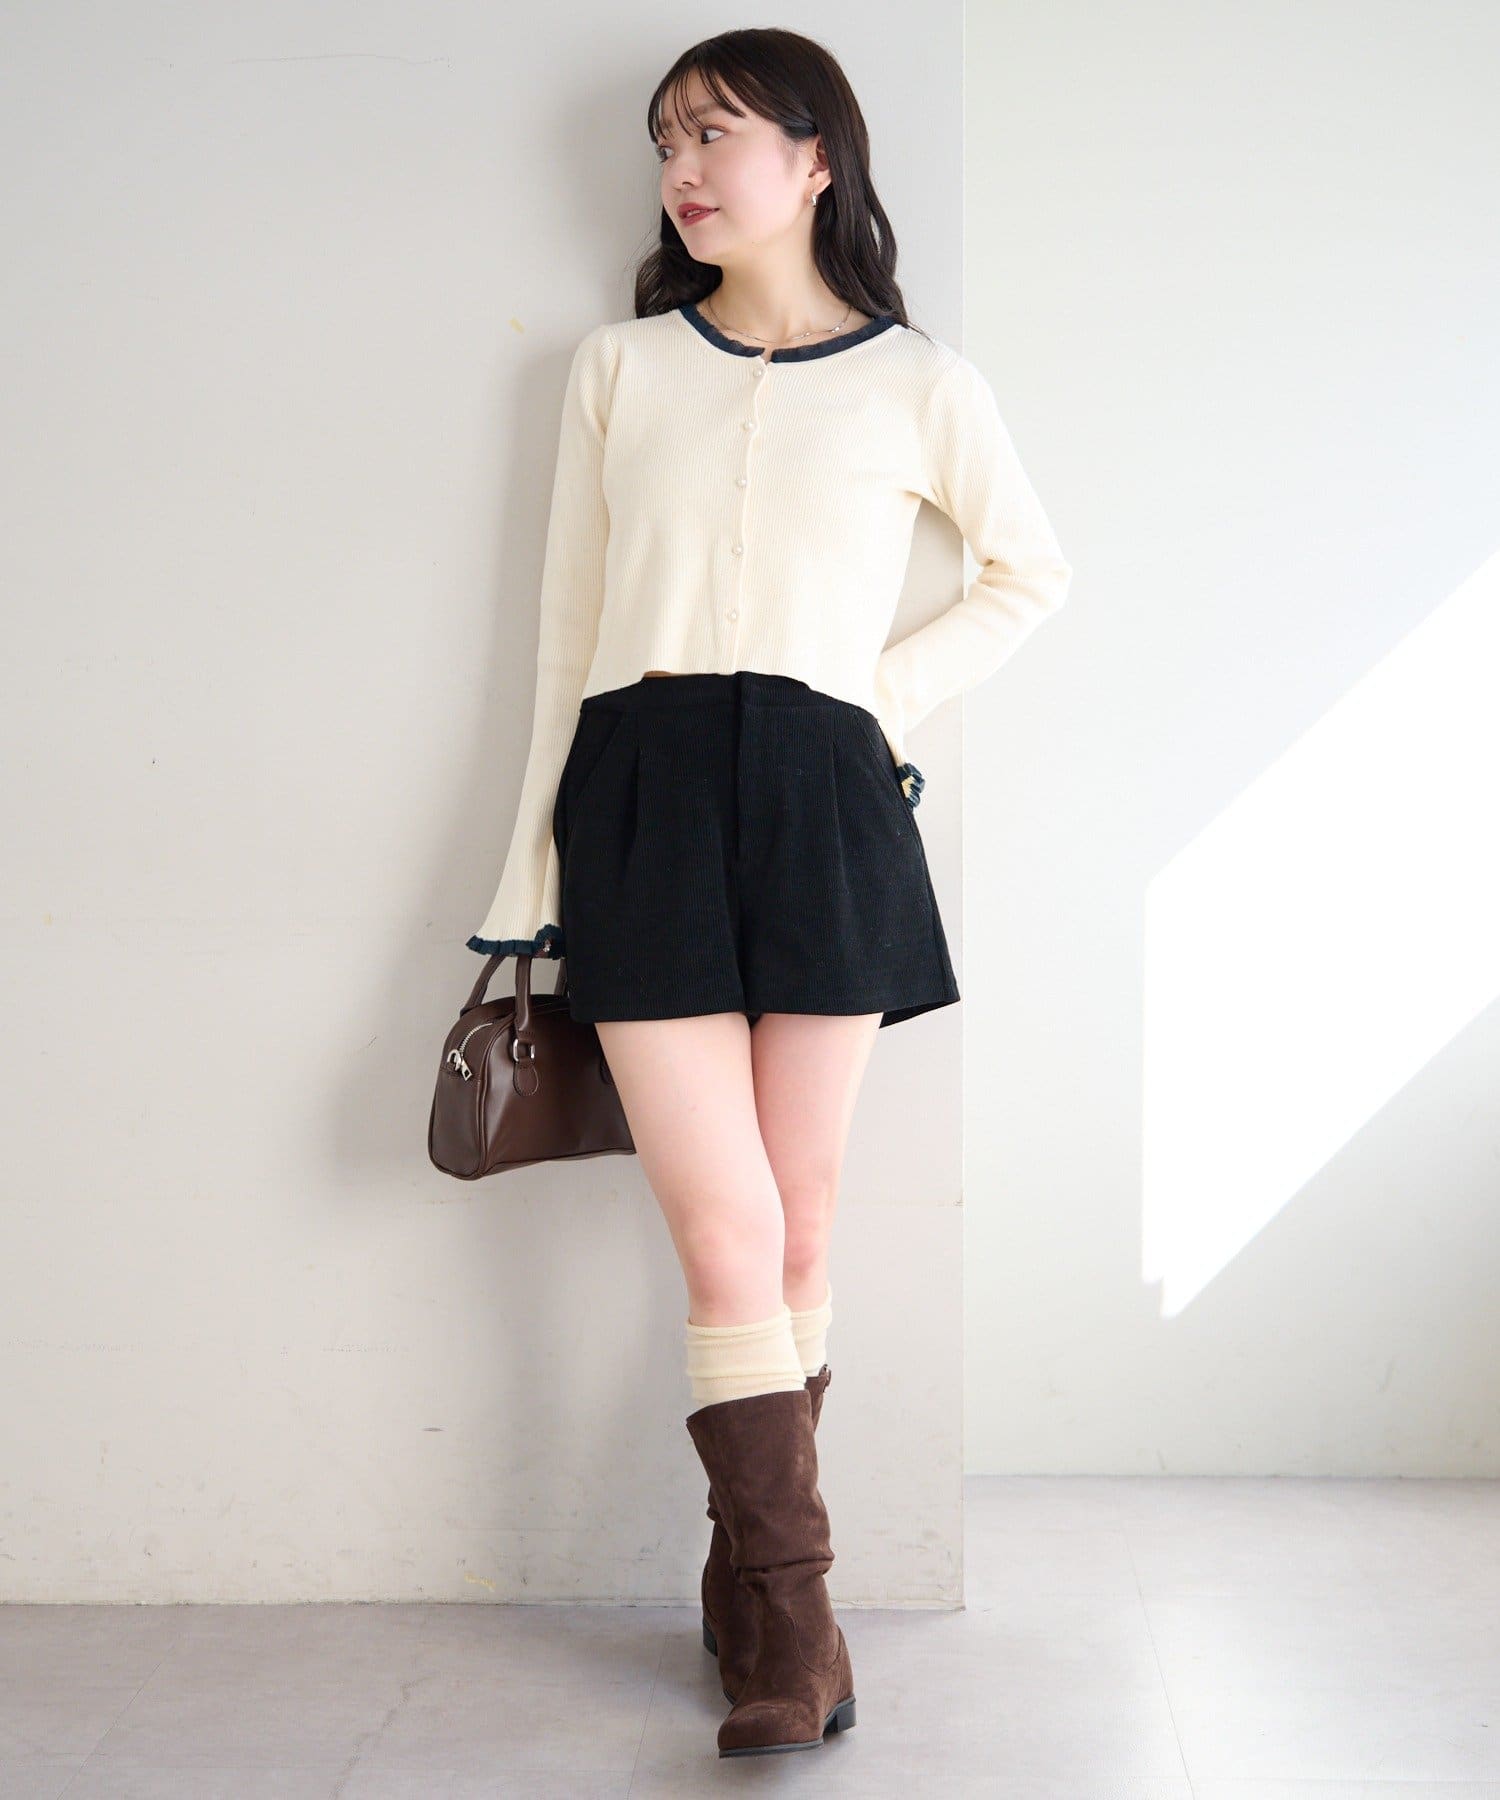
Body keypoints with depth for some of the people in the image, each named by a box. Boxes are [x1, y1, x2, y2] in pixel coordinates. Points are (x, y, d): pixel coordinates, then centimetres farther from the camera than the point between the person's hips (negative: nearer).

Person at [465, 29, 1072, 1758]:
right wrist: (529, 876, 11)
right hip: (641, 793, 0)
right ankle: (792, 1611, 3)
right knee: (729, 1239, -7)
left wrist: (895, 696, 5)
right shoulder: (616, 369, 12)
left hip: (822, 799, 0)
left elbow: (1032, 571, 20)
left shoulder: (919, 382, 8)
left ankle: (752, 1573, 21)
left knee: (794, 1230, 4)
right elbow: (568, 628, 13)